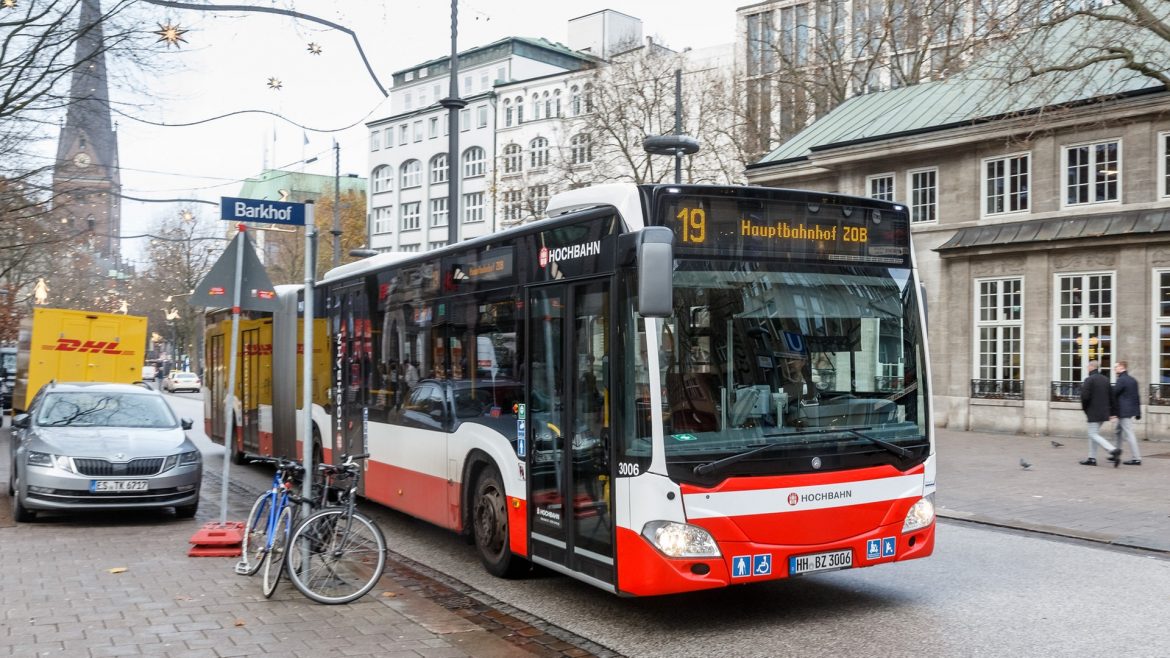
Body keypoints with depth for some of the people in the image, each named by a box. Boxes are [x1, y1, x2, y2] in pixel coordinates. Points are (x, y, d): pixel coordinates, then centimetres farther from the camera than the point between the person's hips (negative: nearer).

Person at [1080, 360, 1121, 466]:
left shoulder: (1089, 380, -14)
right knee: (1093, 434, 16)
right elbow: (1111, 396, 12)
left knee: (1094, 435, -5)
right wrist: (1110, 411, 17)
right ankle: (1092, 458, 17)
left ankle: (1113, 450, -21)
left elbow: (1085, 397, -18)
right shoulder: (1105, 379, 10)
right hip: (1104, 412, 8)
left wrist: (1085, 409, -2)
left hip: (1093, 413, -8)